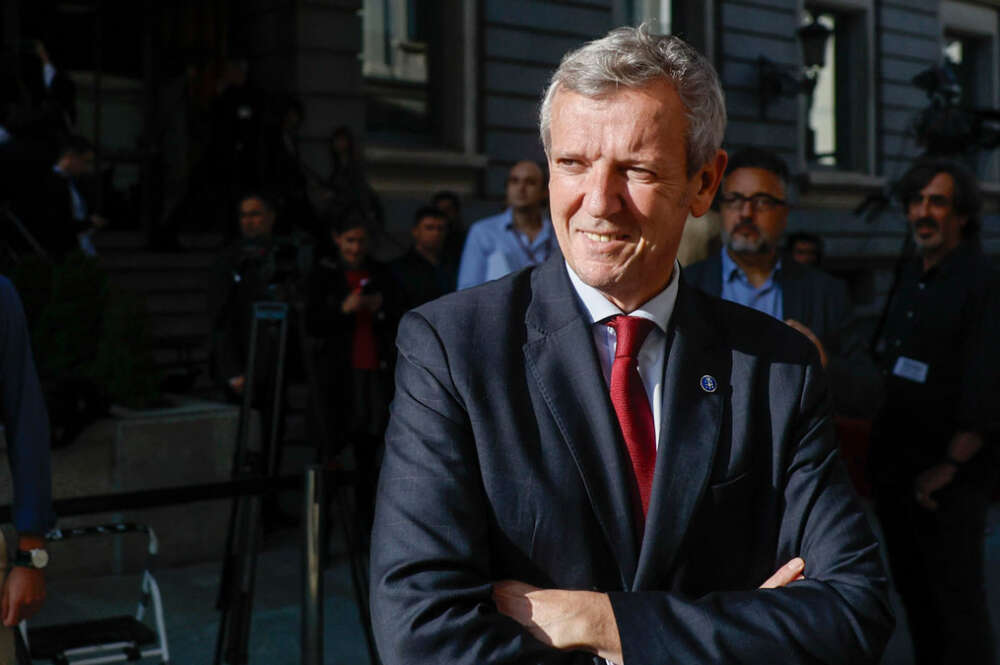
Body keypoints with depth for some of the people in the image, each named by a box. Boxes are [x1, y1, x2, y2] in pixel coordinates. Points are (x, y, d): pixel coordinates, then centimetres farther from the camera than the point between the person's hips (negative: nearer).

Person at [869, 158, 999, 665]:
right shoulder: (909, 278, 13)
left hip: (949, 477, -8)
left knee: (957, 596, -1)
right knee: (913, 590, 16)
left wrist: (950, 466, -18)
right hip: (894, 466, 8)